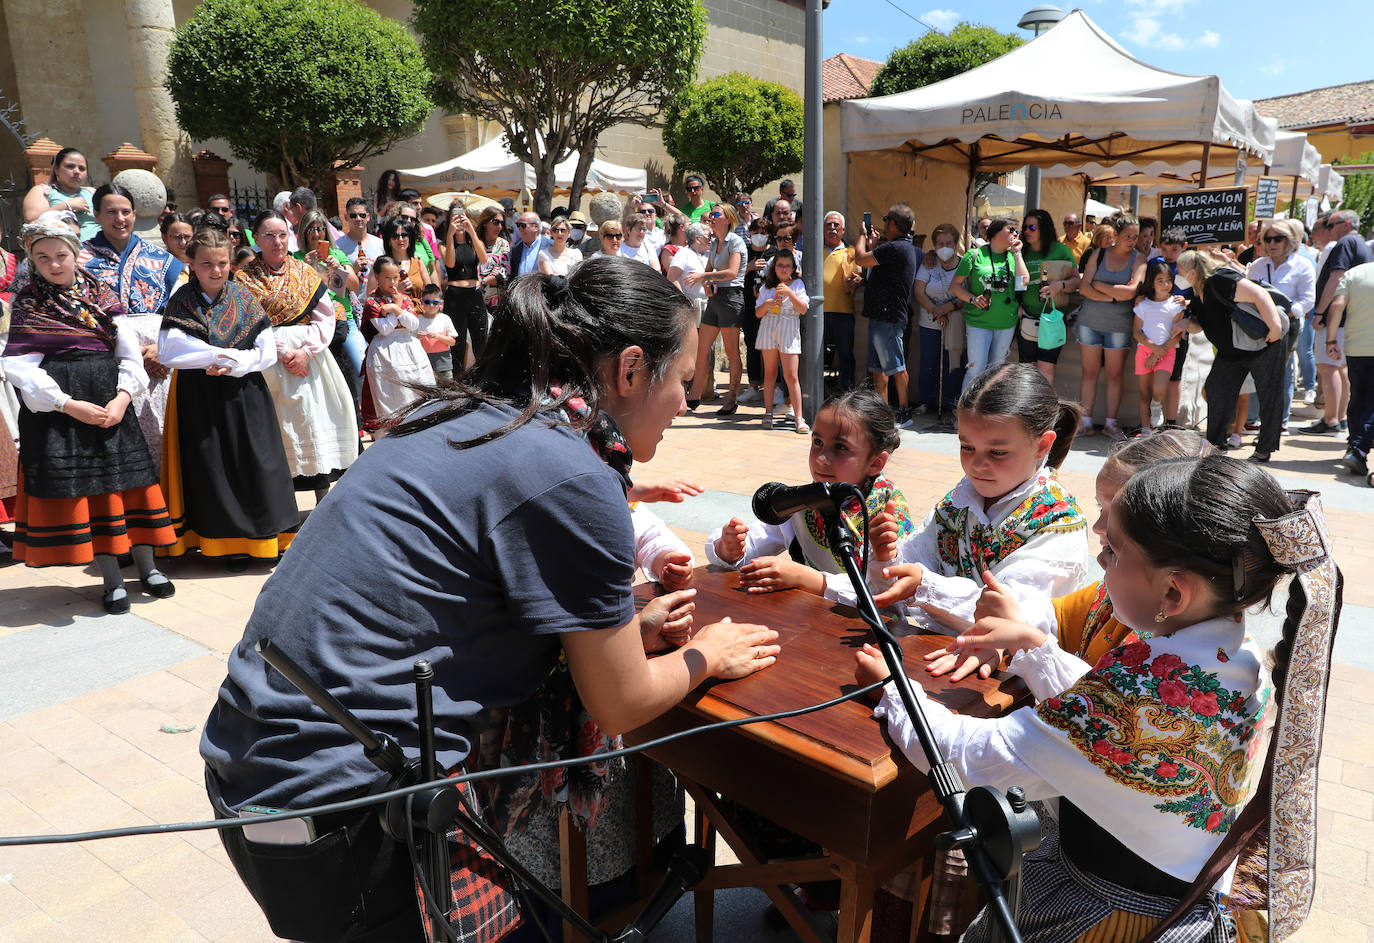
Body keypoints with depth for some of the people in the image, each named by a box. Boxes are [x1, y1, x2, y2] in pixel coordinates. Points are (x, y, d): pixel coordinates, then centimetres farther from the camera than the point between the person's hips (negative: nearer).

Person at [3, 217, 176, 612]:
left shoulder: (102, 295, 8)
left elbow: (130, 353, 2)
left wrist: (122, 397, -13)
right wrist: (69, 405, -15)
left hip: (110, 399, 2)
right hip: (58, 404, -1)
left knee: (126, 475, 2)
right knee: (75, 485, -1)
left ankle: (147, 566, 14)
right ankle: (111, 577, 7)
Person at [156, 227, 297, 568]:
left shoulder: (244, 299, 4)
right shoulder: (182, 301, 0)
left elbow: (267, 353, -2)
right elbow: (168, 352, -14)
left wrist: (232, 366, -17)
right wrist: (229, 354, -17)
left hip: (246, 396, 1)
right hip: (199, 397, -1)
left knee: (256, 465, 3)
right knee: (212, 470, 2)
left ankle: (266, 539, 14)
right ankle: (230, 544, 14)